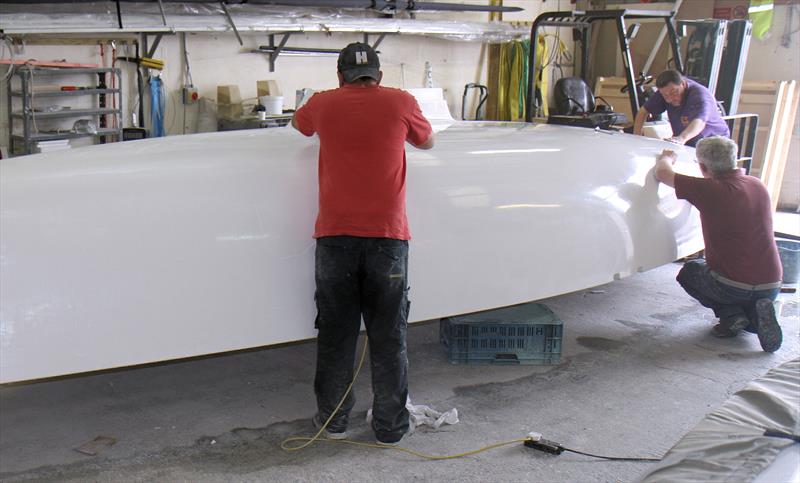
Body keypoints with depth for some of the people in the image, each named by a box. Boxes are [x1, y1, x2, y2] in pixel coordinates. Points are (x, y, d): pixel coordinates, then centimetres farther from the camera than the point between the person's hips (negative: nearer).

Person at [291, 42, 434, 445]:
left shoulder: (323, 103, 6)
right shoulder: (401, 102, 2)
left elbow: (300, 124, 29)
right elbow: (427, 142, 21)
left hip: (335, 236, 1)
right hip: (388, 235, -1)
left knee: (336, 334, 12)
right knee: (389, 336, 8)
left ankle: (333, 420, 23)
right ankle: (390, 427, 18)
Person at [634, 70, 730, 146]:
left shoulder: (700, 95, -28)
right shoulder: (667, 91, -9)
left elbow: (699, 123, -47)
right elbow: (644, 111, -1)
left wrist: (682, 138, -66)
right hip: (686, 145, 5)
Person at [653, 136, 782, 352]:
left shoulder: (711, 190, -17)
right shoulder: (758, 185, 3)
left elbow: (662, 173, -6)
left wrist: (666, 158, 17)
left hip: (732, 285, -6)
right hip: (772, 285, 6)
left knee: (689, 271, 26)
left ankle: (731, 314, 5)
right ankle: (756, 316, 3)